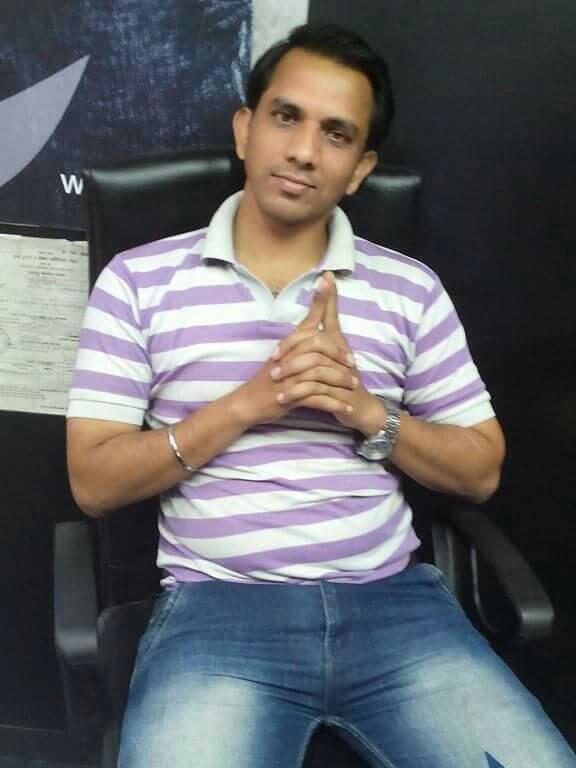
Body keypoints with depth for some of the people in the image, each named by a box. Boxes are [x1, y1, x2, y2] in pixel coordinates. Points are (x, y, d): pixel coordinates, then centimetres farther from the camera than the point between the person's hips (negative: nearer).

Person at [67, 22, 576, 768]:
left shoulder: (410, 289, 8)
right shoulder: (137, 281, 3)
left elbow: (481, 470, 10)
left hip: (394, 600, 3)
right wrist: (251, 401, -13)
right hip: (216, 606, -2)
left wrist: (370, 413, -9)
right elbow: (93, 481, -1)